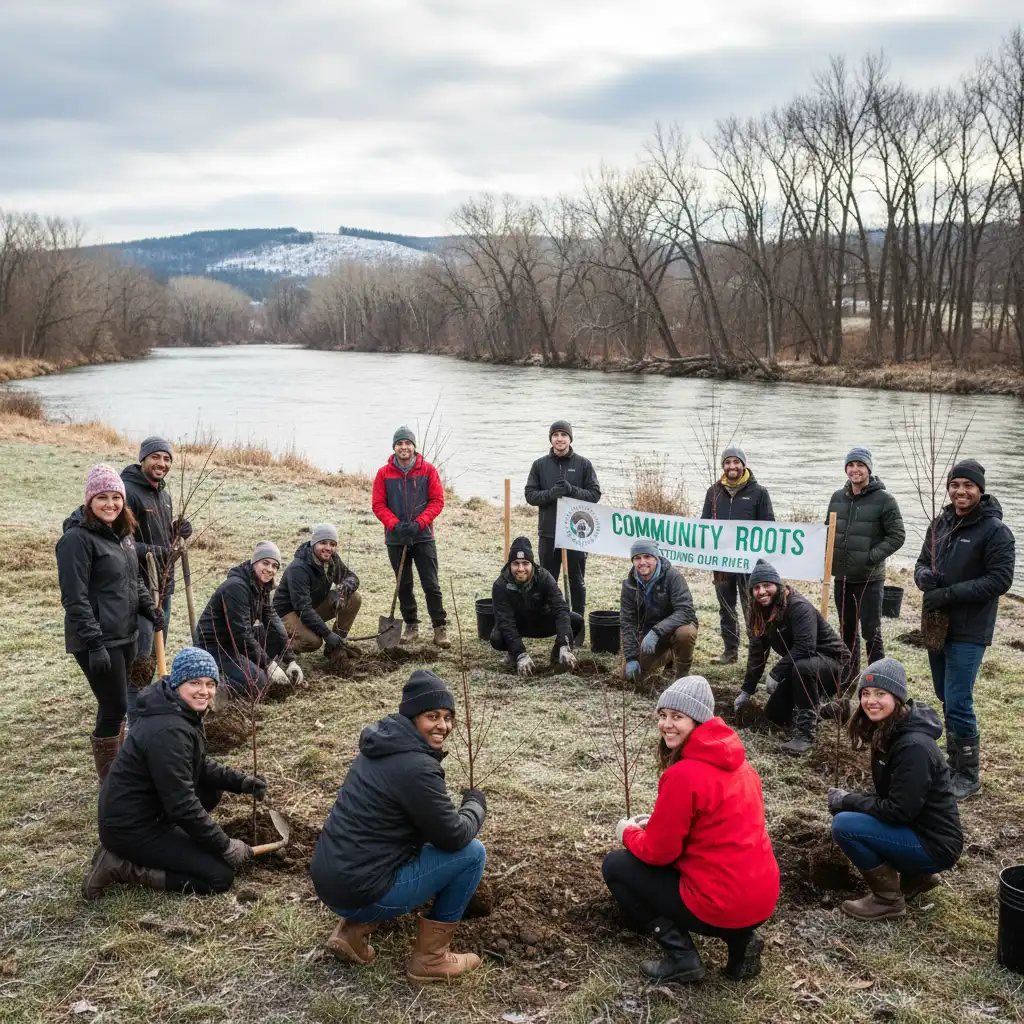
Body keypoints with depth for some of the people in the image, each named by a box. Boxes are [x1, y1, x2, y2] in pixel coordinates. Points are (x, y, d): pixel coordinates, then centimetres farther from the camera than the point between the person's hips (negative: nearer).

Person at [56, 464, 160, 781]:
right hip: (97, 641, -8)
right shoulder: (77, 538, -16)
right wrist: (95, 644, -22)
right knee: (114, 707, -4)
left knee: (115, 706, 17)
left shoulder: (122, 533, 11)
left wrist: (149, 607, 7)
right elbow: (75, 599, -19)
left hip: (124, 636, 8)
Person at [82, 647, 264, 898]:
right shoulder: (169, 731, -27)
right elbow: (182, 805, -26)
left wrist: (242, 782, 3)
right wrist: (226, 846, -18)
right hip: (130, 828, -10)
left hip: (146, 811, 10)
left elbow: (200, 766, 18)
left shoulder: (184, 713, 5)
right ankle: (123, 867, -6)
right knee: (220, 876, -9)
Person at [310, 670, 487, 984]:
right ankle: (431, 958, 9)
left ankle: (354, 930, 17)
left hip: (328, 879, 9)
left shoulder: (383, 745, 9)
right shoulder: (416, 768, -20)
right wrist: (476, 804, 7)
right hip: (358, 891, -9)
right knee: (471, 852, -2)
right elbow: (454, 836, -11)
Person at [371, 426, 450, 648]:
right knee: (403, 585, 11)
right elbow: (379, 505, 0)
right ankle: (411, 625, 24)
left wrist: (419, 524, -15)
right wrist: (396, 525, -15)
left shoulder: (428, 470, -2)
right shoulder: (384, 473, 0)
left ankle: (440, 628, 3)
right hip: (396, 538, 2)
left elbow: (437, 501, -3)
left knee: (431, 584, -3)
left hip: (423, 537, -1)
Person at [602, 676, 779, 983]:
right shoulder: (736, 761, 7)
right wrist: (660, 824, 15)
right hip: (763, 898, 8)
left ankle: (681, 957, 1)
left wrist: (629, 832, 9)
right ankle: (740, 939, 14)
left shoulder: (683, 775, -20)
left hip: (721, 904, -8)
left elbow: (658, 851, -11)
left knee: (615, 866, 8)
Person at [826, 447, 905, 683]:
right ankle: (849, 676, 29)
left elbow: (897, 536, -9)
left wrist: (871, 557, -17)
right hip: (841, 576, 6)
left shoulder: (883, 499, -9)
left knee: (871, 632, -4)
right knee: (847, 630, 16)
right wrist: (829, 557, 4)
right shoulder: (837, 497, 7)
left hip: (869, 578, -5)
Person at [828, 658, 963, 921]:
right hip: (913, 828, 10)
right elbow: (888, 795, 14)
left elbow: (900, 811, -25)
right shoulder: (886, 732, 4)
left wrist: (847, 801, -14)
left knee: (844, 825, -21)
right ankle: (916, 876, 16)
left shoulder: (914, 746, -26)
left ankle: (889, 900, -3)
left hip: (935, 844, -10)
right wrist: (848, 801, -3)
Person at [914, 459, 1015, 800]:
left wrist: (949, 593, -21)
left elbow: (1000, 580, -16)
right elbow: (923, 562, 16)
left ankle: (969, 775, 8)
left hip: (969, 631, -7)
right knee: (946, 698, 16)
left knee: (958, 704, -7)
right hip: (938, 625, 7)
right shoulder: (941, 523, 7)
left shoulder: (994, 530, -12)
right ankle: (954, 761, 30)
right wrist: (924, 576, -9)